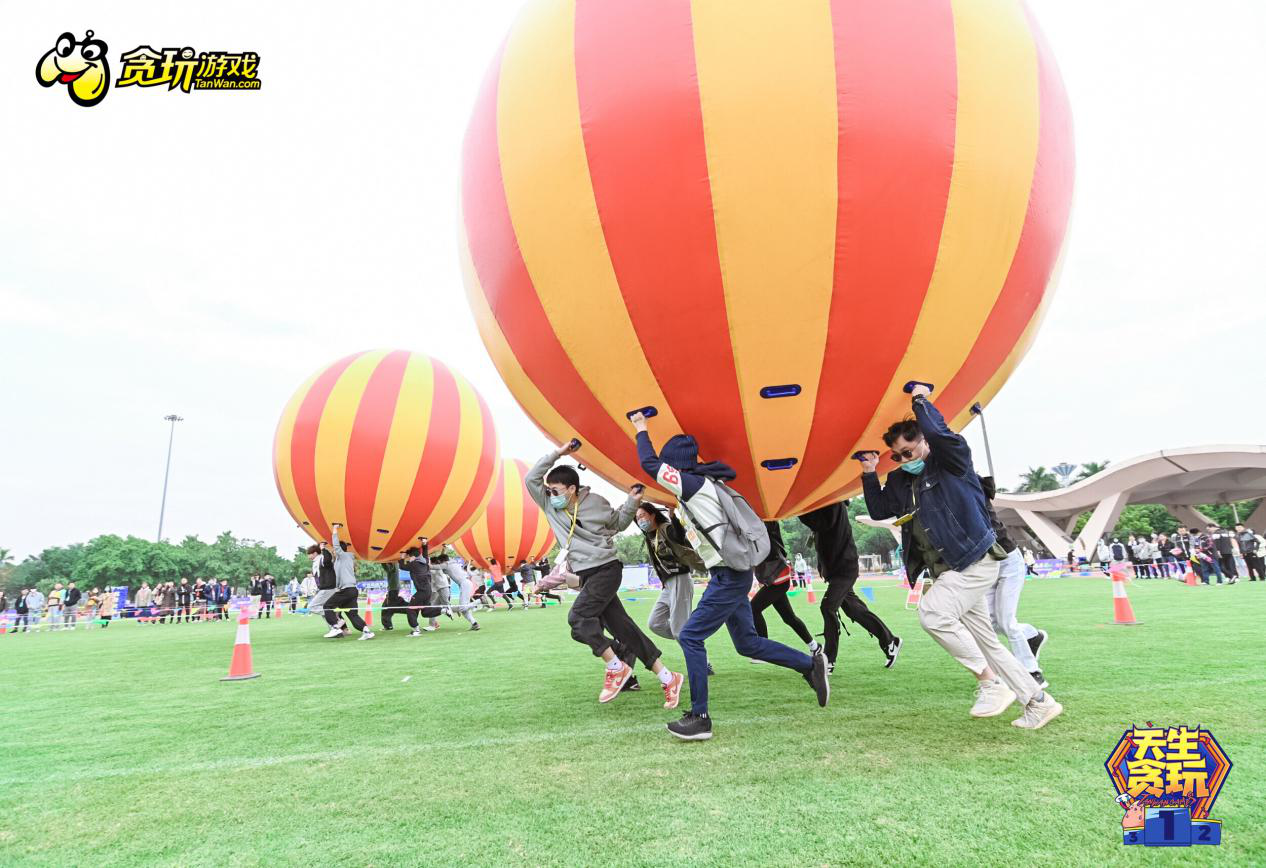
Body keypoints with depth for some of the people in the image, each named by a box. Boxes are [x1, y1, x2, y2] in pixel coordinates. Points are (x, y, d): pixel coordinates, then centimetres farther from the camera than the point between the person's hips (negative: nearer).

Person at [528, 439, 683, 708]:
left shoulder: (595, 502, -4)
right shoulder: (550, 505, 4)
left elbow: (618, 523, 12)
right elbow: (531, 478, -8)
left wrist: (632, 502, -3)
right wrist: (557, 454, -11)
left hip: (607, 568, -6)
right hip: (587, 575, 6)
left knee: (578, 617, -21)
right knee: (621, 627, 4)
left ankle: (616, 667, -6)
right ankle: (667, 678, 10)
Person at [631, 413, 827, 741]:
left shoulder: (692, 483, -14)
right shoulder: (704, 484, 13)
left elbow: (649, 465, -15)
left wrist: (641, 431, -1)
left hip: (729, 576, -10)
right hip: (731, 574, 10)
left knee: (690, 637, -5)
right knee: (747, 642, 17)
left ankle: (699, 718, 1)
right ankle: (811, 664, 24)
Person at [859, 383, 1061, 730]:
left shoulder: (952, 461, -7)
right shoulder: (900, 481, 12)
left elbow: (939, 433, -27)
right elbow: (879, 511, 16)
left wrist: (920, 401, -14)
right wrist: (869, 475, 8)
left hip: (975, 561, -8)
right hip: (947, 571, 8)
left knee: (932, 611, -24)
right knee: (984, 639, 10)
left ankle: (991, 682, -11)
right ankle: (1039, 702, 22)